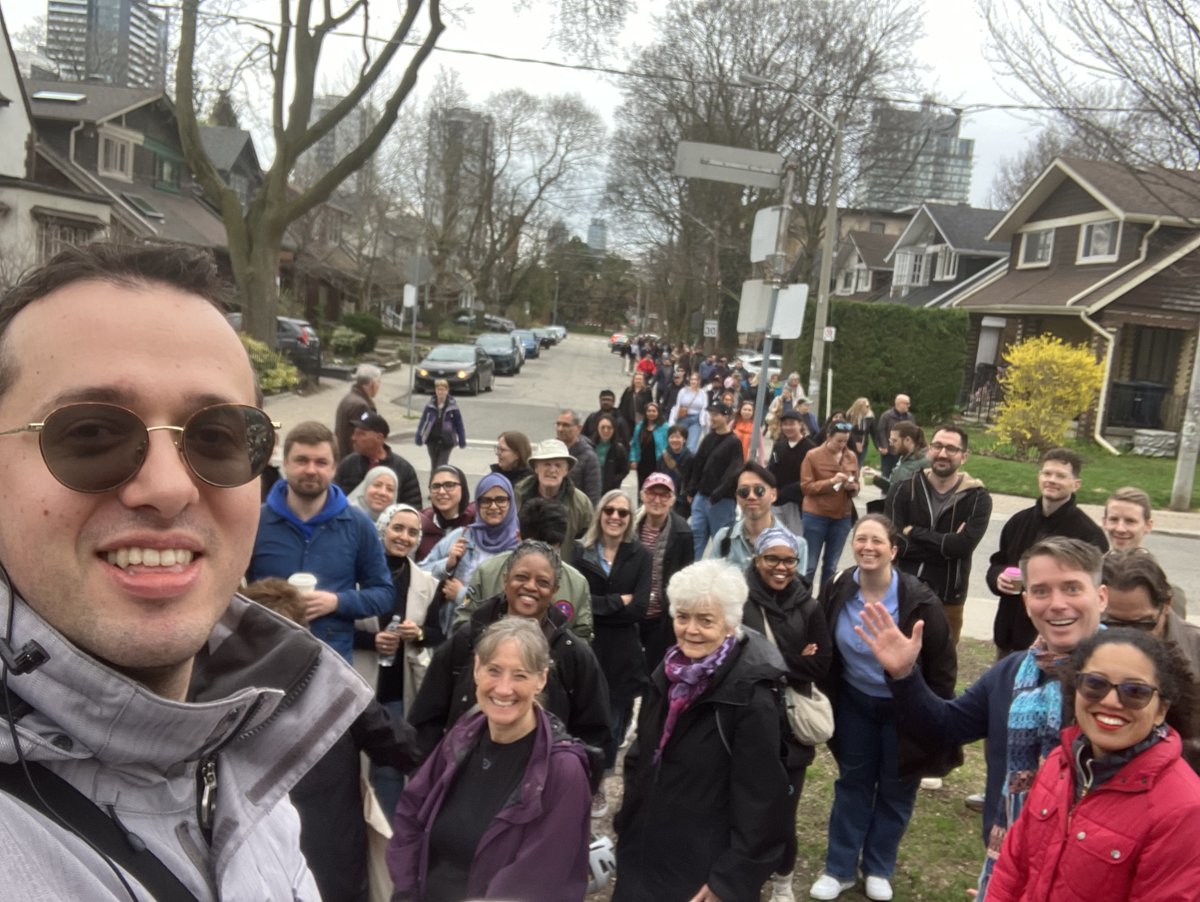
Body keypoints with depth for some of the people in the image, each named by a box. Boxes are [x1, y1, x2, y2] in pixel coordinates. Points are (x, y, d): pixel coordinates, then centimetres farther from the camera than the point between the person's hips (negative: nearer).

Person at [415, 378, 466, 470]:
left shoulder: (452, 406, -8)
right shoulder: (430, 405, -2)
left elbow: (459, 424, -3)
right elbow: (422, 421, 4)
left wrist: (462, 441, -1)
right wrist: (418, 437, 4)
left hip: (446, 442, -3)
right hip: (432, 440, 3)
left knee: (442, 466, -6)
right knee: (434, 465, 13)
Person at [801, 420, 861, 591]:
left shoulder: (852, 457, 6)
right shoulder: (813, 455, -6)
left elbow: (856, 486, 14)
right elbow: (806, 486, -9)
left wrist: (852, 487, -9)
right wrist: (831, 481, -20)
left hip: (843, 517, 4)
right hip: (816, 516, -4)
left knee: (831, 566, 9)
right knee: (810, 565, 1)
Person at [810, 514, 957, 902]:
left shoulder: (918, 599, -24)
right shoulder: (837, 592, -13)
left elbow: (943, 660, -14)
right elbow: (825, 651, 2)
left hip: (905, 706, -2)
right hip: (855, 701, 3)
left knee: (895, 788, 13)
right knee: (852, 782, 14)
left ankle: (878, 869, 33)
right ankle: (839, 868, 27)